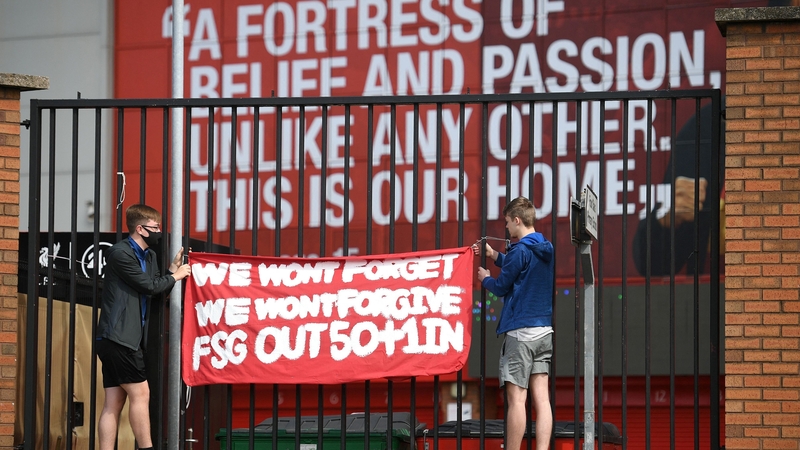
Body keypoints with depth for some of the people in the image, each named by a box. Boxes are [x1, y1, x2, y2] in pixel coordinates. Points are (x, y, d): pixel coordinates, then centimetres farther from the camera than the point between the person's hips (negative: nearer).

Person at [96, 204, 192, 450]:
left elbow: (158, 291, 17)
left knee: (114, 404, 4)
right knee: (141, 394, -8)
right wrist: (175, 276, 1)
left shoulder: (148, 256, 16)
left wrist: (173, 269, 6)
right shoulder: (120, 253, -11)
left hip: (124, 339, 9)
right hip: (118, 337, -9)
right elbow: (148, 285, -14)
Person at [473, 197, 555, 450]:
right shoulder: (546, 250, 12)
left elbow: (501, 287, -4)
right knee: (541, 397, 1)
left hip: (520, 331, -7)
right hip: (544, 330, 7)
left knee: (516, 398, -5)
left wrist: (485, 278, 16)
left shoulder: (520, 251, -11)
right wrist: (494, 255, 28)